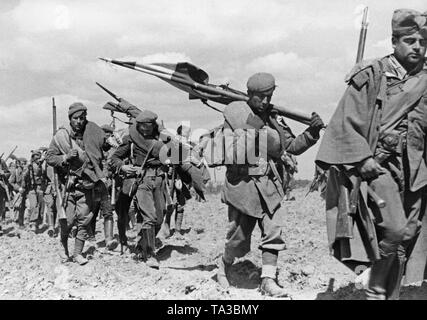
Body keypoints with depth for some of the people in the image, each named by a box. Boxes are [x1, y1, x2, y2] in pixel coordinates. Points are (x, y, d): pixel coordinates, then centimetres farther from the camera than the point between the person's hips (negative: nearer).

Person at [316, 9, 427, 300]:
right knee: (394, 229, -20)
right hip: (377, 164, -5)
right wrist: (363, 159, -15)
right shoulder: (371, 75, -2)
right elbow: (346, 122, -6)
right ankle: (375, 291, 1)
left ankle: (391, 294, 23)